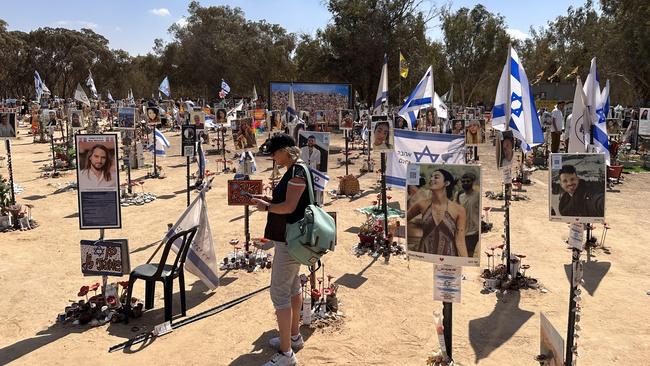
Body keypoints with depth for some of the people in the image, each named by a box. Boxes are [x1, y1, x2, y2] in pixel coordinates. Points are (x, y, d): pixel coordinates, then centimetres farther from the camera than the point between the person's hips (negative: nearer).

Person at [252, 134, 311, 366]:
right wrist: (268, 200, 6)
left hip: (289, 240, -11)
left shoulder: (297, 171, -18)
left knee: (279, 293, -7)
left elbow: (289, 207, -23)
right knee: (292, 287, 19)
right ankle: (294, 336, 34)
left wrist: (266, 207, -9)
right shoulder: (294, 170, 12)